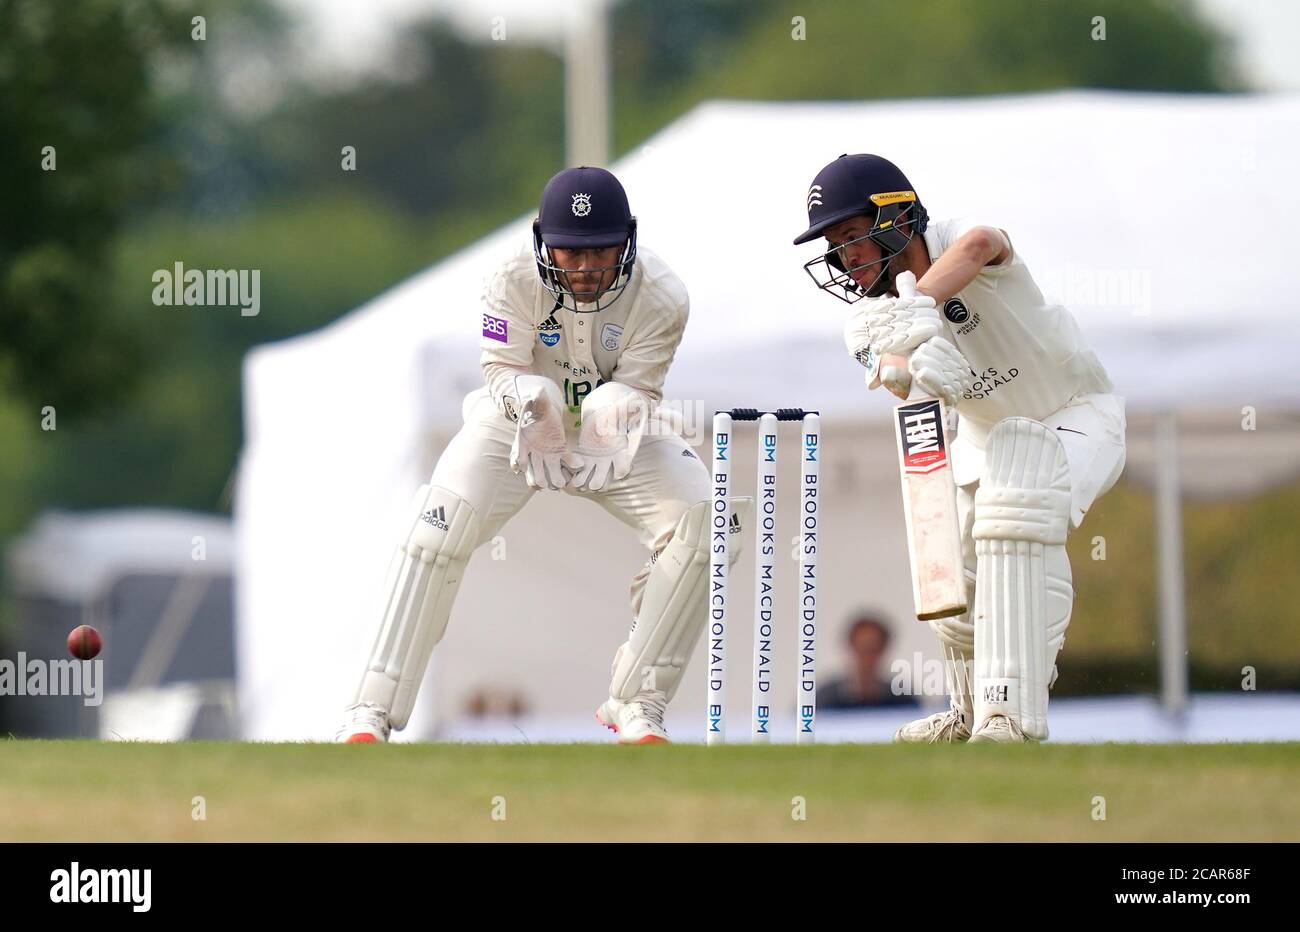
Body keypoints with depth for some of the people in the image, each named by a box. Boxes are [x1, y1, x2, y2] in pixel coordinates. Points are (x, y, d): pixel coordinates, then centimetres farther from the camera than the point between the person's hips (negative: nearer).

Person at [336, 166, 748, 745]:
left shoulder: (660, 297, -22)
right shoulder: (515, 282, -24)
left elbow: (637, 389, -21)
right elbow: (503, 370, -20)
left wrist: (616, 412, -46)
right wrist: (529, 396, -44)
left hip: (619, 436, 1)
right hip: (519, 426, -1)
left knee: (703, 524, -19)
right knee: (439, 530, -23)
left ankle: (636, 704, -7)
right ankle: (372, 711, -16)